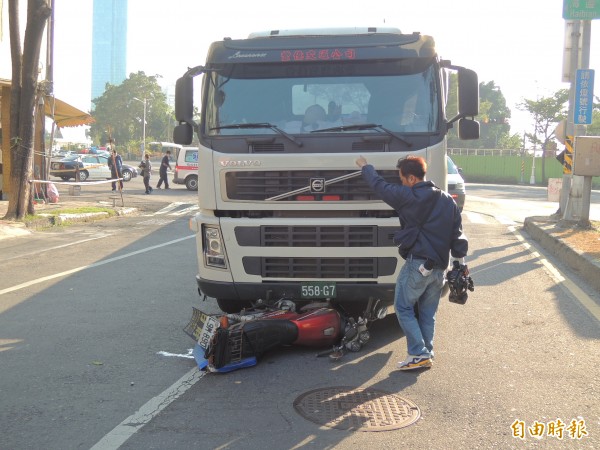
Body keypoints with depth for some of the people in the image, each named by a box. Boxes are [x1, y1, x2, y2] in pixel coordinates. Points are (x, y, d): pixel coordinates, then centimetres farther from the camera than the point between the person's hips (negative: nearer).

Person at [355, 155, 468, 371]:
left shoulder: (408, 197, -8)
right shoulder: (448, 201, 10)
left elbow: (380, 186, 3)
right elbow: (458, 236, 10)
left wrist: (365, 166, 19)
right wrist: (459, 259, 15)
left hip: (417, 264, -7)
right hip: (439, 268, 7)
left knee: (403, 308, 3)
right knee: (428, 313, 14)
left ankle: (419, 354, -4)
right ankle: (427, 354, 17)